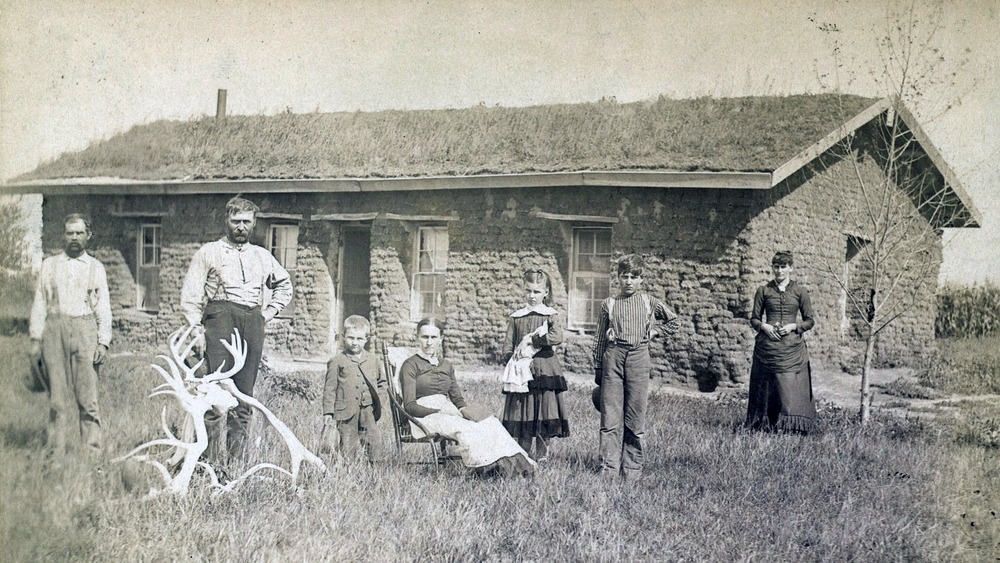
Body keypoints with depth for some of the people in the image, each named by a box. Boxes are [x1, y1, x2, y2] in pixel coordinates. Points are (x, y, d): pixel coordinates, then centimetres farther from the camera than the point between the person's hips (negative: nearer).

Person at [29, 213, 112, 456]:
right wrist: (35, 338, 4)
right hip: (54, 329, 1)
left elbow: (103, 306, 9)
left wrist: (103, 342, 1)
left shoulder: (96, 267, 13)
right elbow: (39, 303, 12)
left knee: (87, 396, -7)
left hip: (85, 329, -1)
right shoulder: (49, 265, 14)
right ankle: (57, 450, 5)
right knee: (58, 396, 0)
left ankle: (93, 449, -4)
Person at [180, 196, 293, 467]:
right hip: (220, 316, -4)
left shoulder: (262, 256, 20)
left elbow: (284, 286, 33)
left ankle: (237, 457, 6)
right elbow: (190, 295, 4)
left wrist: (268, 313, 18)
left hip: (253, 322, 4)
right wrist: (197, 330, -6)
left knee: (245, 390, 2)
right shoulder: (209, 252, 10)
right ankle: (211, 458, -13)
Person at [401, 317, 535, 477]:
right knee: (464, 428, -35)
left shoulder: (446, 365, 21)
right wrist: (440, 412, -20)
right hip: (424, 416, -5)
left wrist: (465, 409, -7)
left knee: (489, 423, -22)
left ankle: (512, 461, -38)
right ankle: (486, 466, -46)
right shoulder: (410, 365, 2)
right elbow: (409, 405, -7)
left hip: (448, 412, 6)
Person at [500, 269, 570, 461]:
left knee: (543, 413, -2)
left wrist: (530, 340, -15)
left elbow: (557, 337, -17)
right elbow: (508, 345, 10)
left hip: (544, 370, -2)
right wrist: (511, 364, -5)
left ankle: (541, 455, 9)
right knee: (521, 413, 2)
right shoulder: (516, 317, 11)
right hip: (521, 372, 2)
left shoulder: (551, 315, 2)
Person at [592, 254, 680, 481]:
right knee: (610, 417, -2)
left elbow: (673, 321, 23)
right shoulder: (609, 304, 8)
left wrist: (654, 331, 9)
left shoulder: (649, 302, 8)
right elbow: (600, 339, 12)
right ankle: (609, 468, 2)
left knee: (635, 419, 2)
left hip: (638, 359, 0)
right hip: (613, 357, 0)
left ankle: (632, 469, 10)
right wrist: (598, 370, 10)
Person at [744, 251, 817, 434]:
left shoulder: (800, 292, 6)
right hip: (767, 348, 1)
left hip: (792, 349, -1)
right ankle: (764, 425, 7)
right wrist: (764, 326, -8)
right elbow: (754, 318, 11)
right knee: (765, 389, 0)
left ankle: (791, 427, -4)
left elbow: (810, 321, 8)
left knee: (790, 388, -6)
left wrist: (793, 326, -8)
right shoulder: (763, 291, 8)